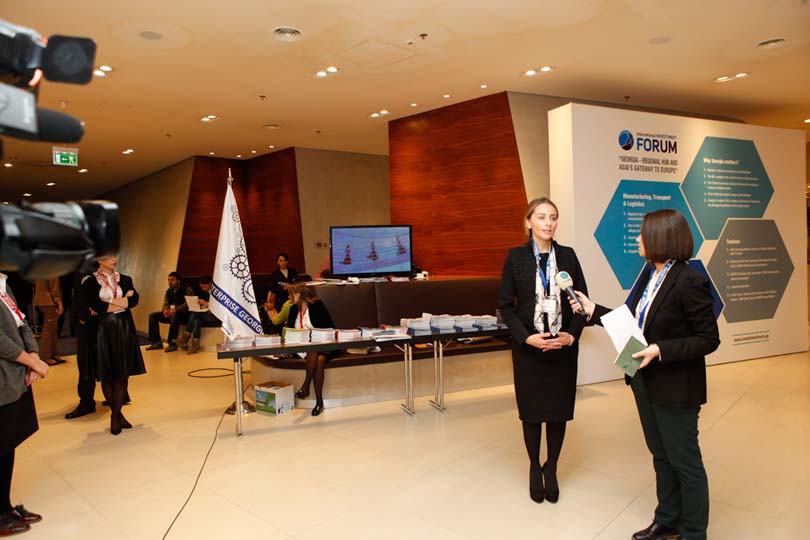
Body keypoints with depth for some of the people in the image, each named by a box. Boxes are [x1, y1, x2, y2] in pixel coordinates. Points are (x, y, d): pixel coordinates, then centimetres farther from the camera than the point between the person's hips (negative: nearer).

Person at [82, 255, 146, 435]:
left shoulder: (125, 279, 10)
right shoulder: (91, 282, 0)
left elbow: (134, 300, -5)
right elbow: (96, 306, -13)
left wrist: (109, 304, -10)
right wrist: (123, 301, -7)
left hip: (124, 329, 2)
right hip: (104, 331, -2)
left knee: (123, 374, -1)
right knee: (107, 375, 4)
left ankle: (115, 415, 7)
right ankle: (117, 414, 16)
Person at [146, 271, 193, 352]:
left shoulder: (187, 290, -8)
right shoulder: (168, 291, 15)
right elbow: (166, 303, 11)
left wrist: (175, 310, -31)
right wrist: (165, 310, -14)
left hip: (184, 314, -8)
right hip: (171, 313, 8)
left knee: (174, 315, -40)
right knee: (152, 316, -7)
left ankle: (172, 343, -34)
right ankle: (157, 342, -8)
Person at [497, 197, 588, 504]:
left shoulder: (568, 256, 2)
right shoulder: (516, 257, -4)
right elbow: (505, 305, -5)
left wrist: (571, 335, -10)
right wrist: (527, 338, -16)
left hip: (563, 346, 2)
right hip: (528, 347, -1)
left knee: (559, 410, 9)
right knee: (531, 410, 8)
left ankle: (551, 468, 29)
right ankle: (534, 467, 30)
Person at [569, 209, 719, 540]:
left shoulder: (690, 282, -20)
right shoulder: (650, 276, 5)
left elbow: (708, 339, -19)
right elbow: (634, 322, 10)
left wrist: (660, 350, -27)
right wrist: (594, 311, 7)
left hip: (675, 388, -8)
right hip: (645, 382, 8)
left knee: (684, 462, 9)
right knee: (660, 455, 22)